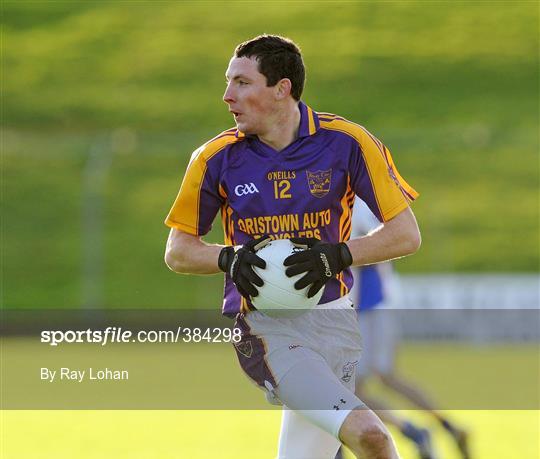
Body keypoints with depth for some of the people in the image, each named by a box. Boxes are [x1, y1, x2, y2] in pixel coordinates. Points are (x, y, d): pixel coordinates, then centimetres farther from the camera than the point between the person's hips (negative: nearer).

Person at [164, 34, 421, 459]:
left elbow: (406, 235, 1)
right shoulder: (217, 158, 0)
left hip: (332, 321, 2)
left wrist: (337, 256, -14)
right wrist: (230, 259, -11)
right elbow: (178, 251, 10)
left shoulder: (346, 142, -2)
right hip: (262, 326, -2)